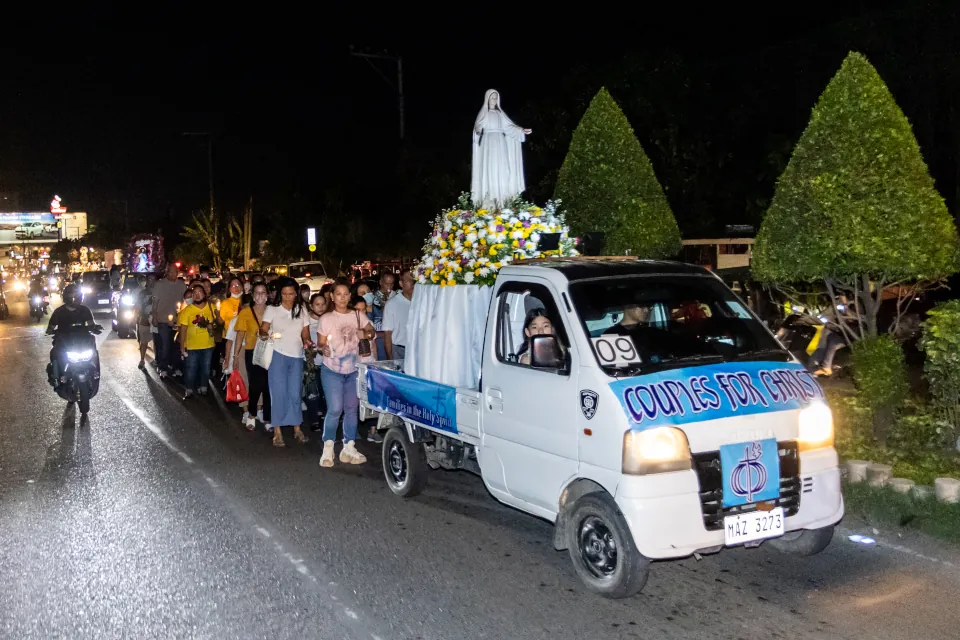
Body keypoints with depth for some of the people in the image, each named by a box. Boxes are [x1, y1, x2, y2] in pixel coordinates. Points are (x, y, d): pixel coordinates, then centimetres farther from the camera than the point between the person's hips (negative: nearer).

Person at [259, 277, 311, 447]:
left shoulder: (302, 310, 9)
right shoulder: (272, 309, 0)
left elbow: (305, 333, 10)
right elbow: (263, 329, -6)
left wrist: (307, 342, -11)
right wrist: (265, 334, -28)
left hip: (297, 356, 3)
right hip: (278, 355, -3)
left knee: (295, 393, 7)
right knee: (279, 393, -4)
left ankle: (297, 428, 16)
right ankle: (277, 431, 2)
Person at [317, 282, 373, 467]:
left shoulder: (358, 316, 1)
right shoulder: (326, 318, -6)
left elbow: (372, 331, 13)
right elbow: (321, 342, -3)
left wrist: (366, 334, -9)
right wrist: (323, 348, -25)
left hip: (353, 370, 4)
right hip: (332, 370, -4)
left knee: (351, 409, 8)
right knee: (335, 409, -12)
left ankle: (349, 448, 18)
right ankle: (328, 448, 3)